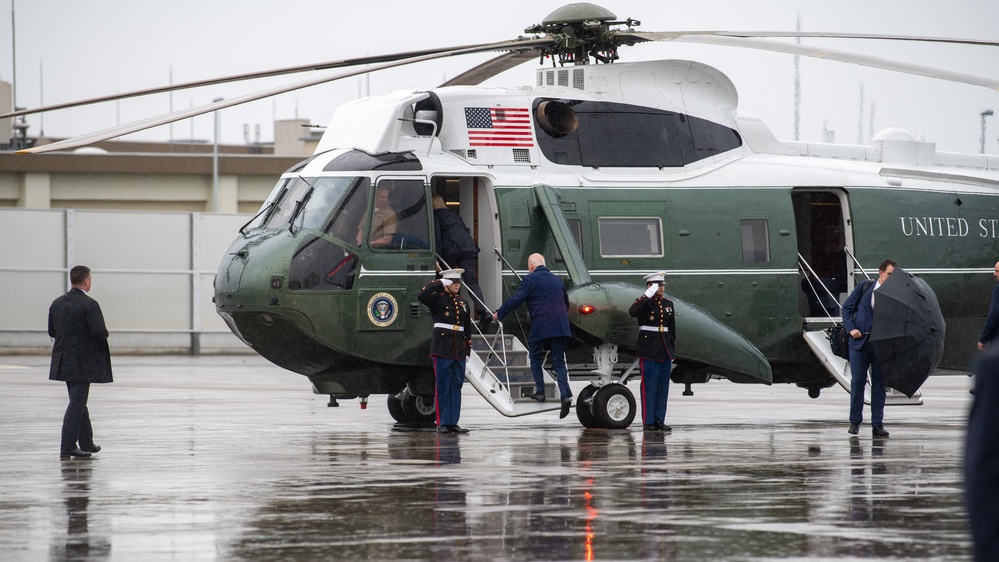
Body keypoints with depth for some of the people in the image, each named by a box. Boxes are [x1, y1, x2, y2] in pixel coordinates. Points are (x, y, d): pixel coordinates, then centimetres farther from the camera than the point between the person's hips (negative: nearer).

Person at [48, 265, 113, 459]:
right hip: (83, 363, -7)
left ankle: (86, 443, 28)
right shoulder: (89, 305, -17)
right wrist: (105, 332, -1)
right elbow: (99, 332, -23)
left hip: (64, 361, 7)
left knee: (79, 402, 19)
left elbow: (52, 331, 10)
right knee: (77, 404, -4)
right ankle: (67, 447, -6)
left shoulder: (57, 303, 5)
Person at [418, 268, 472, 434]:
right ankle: (442, 423, -4)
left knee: (456, 385, 5)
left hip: (459, 350, 6)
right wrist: (440, 283, -16)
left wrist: (467, 351, 13)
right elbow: (422, 296, -23)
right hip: (442, 348, -6)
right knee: (443, 385, -5)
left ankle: (452, 423, 8)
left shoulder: (463, 303, 16)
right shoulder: (437, 299, 0)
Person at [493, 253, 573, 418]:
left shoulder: (530, 279, -2)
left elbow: (515, 300, -7)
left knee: (535, 358, 15)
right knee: (559, 362, 3)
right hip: (560, 325, 5)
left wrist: (499, 313, 5)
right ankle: (565, 395, -13)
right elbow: (566, 301, 27)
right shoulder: (557, 280, 17)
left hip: (540, 326, -5)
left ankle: (540, 391, 7)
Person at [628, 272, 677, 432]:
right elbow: (632, 312, -28)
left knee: (663, 388, 7)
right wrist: (648, 295, -30)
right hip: (649, 350, -6)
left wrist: (672, 349, 15)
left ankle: (659, 421, 12)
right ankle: (648, 422, -2)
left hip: (665, 350, 6)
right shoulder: (644, 302, -5)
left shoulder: (668, 304, 13)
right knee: (649, 387, -5)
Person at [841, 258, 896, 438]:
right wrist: (851, 328, -6)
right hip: (860, 341, -1)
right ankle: (855, 421, 11)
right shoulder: (864, 288, 4)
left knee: (879, 382, 2)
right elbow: (847, 307, 7)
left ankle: (877, 424, 7)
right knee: (857, 381, 0)